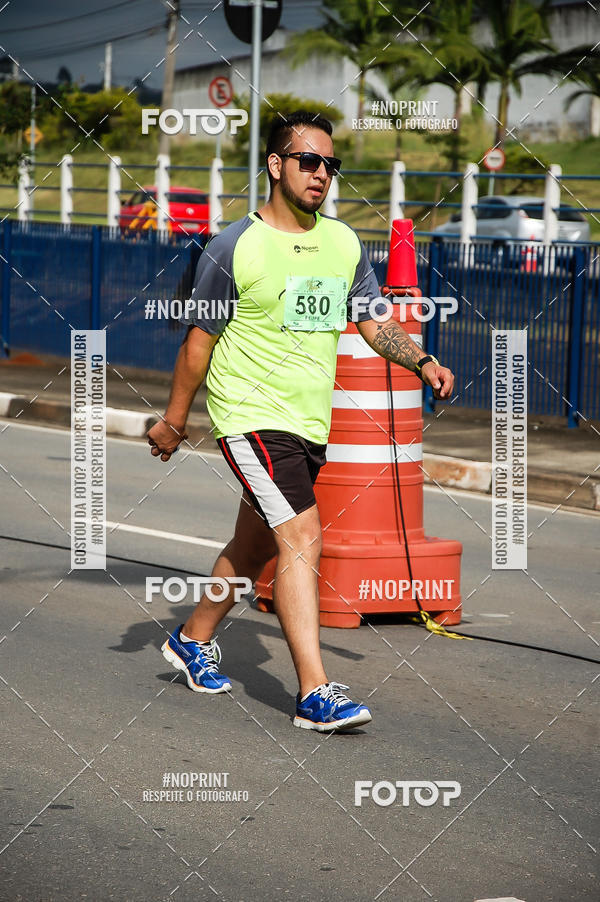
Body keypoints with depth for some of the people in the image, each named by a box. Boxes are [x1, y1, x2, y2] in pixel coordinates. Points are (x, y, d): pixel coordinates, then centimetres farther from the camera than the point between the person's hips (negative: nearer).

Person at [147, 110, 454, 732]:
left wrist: (422, 363, -3)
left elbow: (372, 323, 14)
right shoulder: (234, 248, -9)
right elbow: (200, 339, -2)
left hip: (311, 423, 7)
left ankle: (192, 640, 40)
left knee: (256, 546, 18)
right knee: (302, 536, -20)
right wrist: (173, 419, 4)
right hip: (251, 416, -7)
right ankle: (315, 695, -23)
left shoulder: (344, 243, 7)